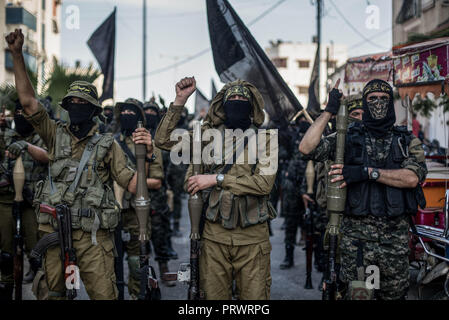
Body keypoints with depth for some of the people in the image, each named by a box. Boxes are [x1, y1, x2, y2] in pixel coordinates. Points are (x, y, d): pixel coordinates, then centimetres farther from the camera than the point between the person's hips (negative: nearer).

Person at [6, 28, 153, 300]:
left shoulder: (107, 145, 4)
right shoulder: (57, 135, 10)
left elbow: (134, 185, -1)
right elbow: (28, 101, 1)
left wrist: (147, 153, -18)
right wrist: (17, 56, -6)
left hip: (92, 235, -2)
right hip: (53, 230, 3)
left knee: (104, 294, -5)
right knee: (51, 292, 11)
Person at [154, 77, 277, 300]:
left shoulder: (265, 141, 2)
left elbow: (264, 183, -13)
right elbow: (163, 140, 5)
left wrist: (217, 179, -17)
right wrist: (180, 100, -2)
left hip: (252, 238, -1)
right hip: (214, 234, 2)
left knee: (254, 296, 4)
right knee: (213, 296, 8)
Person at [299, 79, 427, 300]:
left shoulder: (408, 141, 10)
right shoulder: (349, 138, 8)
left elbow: (412, 177, -9)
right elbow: (307, 147, -5)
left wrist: (369, 172, -16)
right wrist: (329, 111, -6)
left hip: (396, 234, 2)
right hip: (357, 233, -1)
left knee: (394, 294, 10)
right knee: (357, 294, -6)